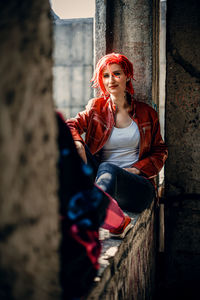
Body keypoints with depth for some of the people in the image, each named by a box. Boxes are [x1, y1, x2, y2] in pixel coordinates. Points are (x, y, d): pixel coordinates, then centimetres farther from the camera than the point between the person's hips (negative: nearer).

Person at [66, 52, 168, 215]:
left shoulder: (146, 113, 11)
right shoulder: (96, 107, 13)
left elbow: (160, 151, 13)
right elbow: (71, 125, -1)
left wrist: (136, 169, -4)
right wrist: (78, 144, -25)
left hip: (138, 186, -2)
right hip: (101, 178, 2)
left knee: (107, 168, -37)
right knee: (76, 147, -22)